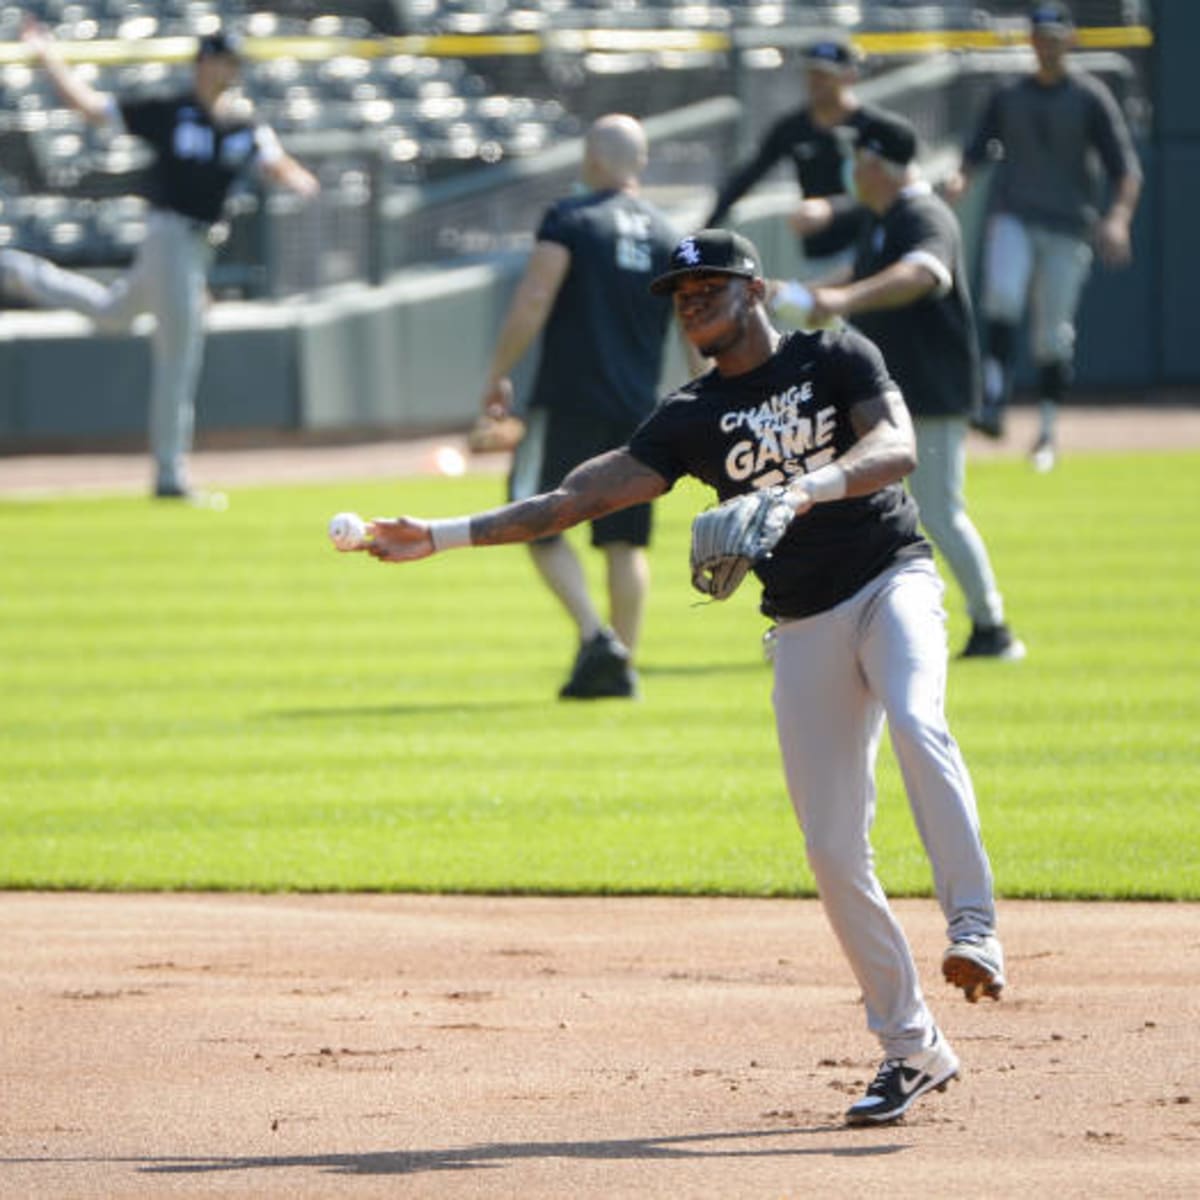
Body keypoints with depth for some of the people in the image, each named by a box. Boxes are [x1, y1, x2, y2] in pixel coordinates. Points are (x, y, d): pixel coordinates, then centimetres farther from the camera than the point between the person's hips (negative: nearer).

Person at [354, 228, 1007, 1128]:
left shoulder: (837, 358, 0)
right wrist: (441, 538, -3)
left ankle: (974, 928, -34)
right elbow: (583, 497, 4)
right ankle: (913, 1049, 6)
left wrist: (813, 486, -35)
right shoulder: (692, 419, 8)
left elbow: (898, 448, -16)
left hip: (891, 581, -4)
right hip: (804, 626, 4)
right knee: (834, 851, -2)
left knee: (915, 721, -36)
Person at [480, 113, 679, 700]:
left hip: (568, 402, -5)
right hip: (638, 408, 5)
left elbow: (532, 303, -13)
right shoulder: (668, 236, 9)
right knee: (626, 540, 9)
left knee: (539, 524, 3)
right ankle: (622, 663, 5)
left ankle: (596, 635, -14)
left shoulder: (570, 219, -5)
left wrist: (497, 375, -5)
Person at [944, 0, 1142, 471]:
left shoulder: (1091, 98, 0)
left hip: (1067, 227, -1)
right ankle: (994, 401, -27)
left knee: (1053, 334, 1)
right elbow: (977, 151, 13)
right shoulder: (1009, 96, 10)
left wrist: (1118, 219, -22)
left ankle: (1048, 429, 14)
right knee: (1003, 293, -27)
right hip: (1013, 218, 1)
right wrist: (961, 178, -12)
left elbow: (1126, 168, -4)